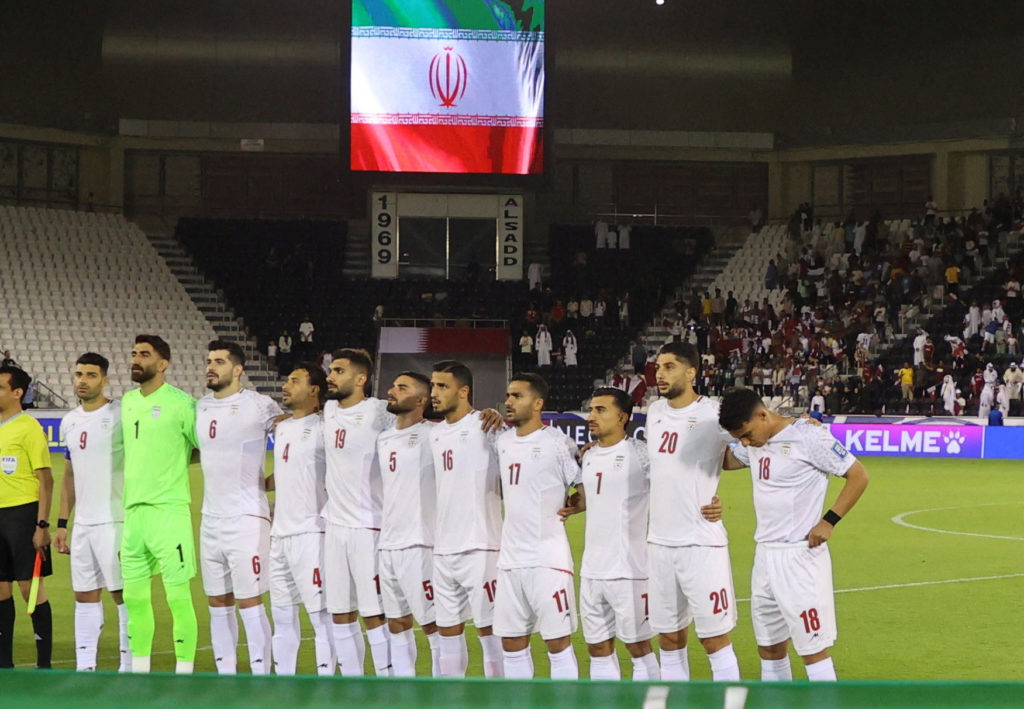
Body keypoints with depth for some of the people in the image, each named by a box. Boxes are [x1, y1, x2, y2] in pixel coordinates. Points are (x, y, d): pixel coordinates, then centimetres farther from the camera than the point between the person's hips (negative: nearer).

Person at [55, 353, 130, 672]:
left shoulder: (121, 415, -9)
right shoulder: (69, 422, 13)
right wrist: (61, 523, 16)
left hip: (115, 523, -7)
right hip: (82, 524, 7)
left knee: (124, 594, -3)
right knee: (84, 595, 9)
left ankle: (130, 667, 2)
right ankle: (85, 667, 14)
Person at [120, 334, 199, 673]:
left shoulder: (180, 403, -8)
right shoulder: (127, 402, 13)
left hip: (168, 510, -7)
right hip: (132, 509, 7)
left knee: (178, 595, -4)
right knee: (134, 596, 11)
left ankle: (184, 672, 1)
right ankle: (139, 670, 20)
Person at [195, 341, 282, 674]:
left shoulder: (260, 406, -9)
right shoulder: (200, 408, 11)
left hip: (247, 521, -7)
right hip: (210, 521, 7)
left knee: (250, 604, -6)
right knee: (218, 606, 9)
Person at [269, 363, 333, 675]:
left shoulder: (321, 430, -9)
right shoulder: (281, 429, 16)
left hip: (310, 534, -9)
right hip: (280, 533, 9)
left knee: (320, 614, -6)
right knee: (282, 614, 13)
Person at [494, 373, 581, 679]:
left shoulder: (557, 443, -8)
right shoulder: (503, 441, 11)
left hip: (548, 559, -7)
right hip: (510, 559, 7)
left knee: (558, 643, -3)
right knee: (511, 643, 10)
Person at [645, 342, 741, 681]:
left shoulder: (714, 415, -10)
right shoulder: (654, 412, 10)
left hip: (701, 543, -6)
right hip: (659, 543, 7)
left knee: (715, 640, -2)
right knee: (669, 641, 11)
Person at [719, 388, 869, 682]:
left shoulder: (807, 438, -15)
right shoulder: (756, 443, 8)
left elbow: (858, 476, -12)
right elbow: (727, 461, 27)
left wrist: (829, 521, -16)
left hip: (800, 556, -8)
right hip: (765, 555, 8)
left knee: (813, 647, -6)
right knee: (769, 645, 14)